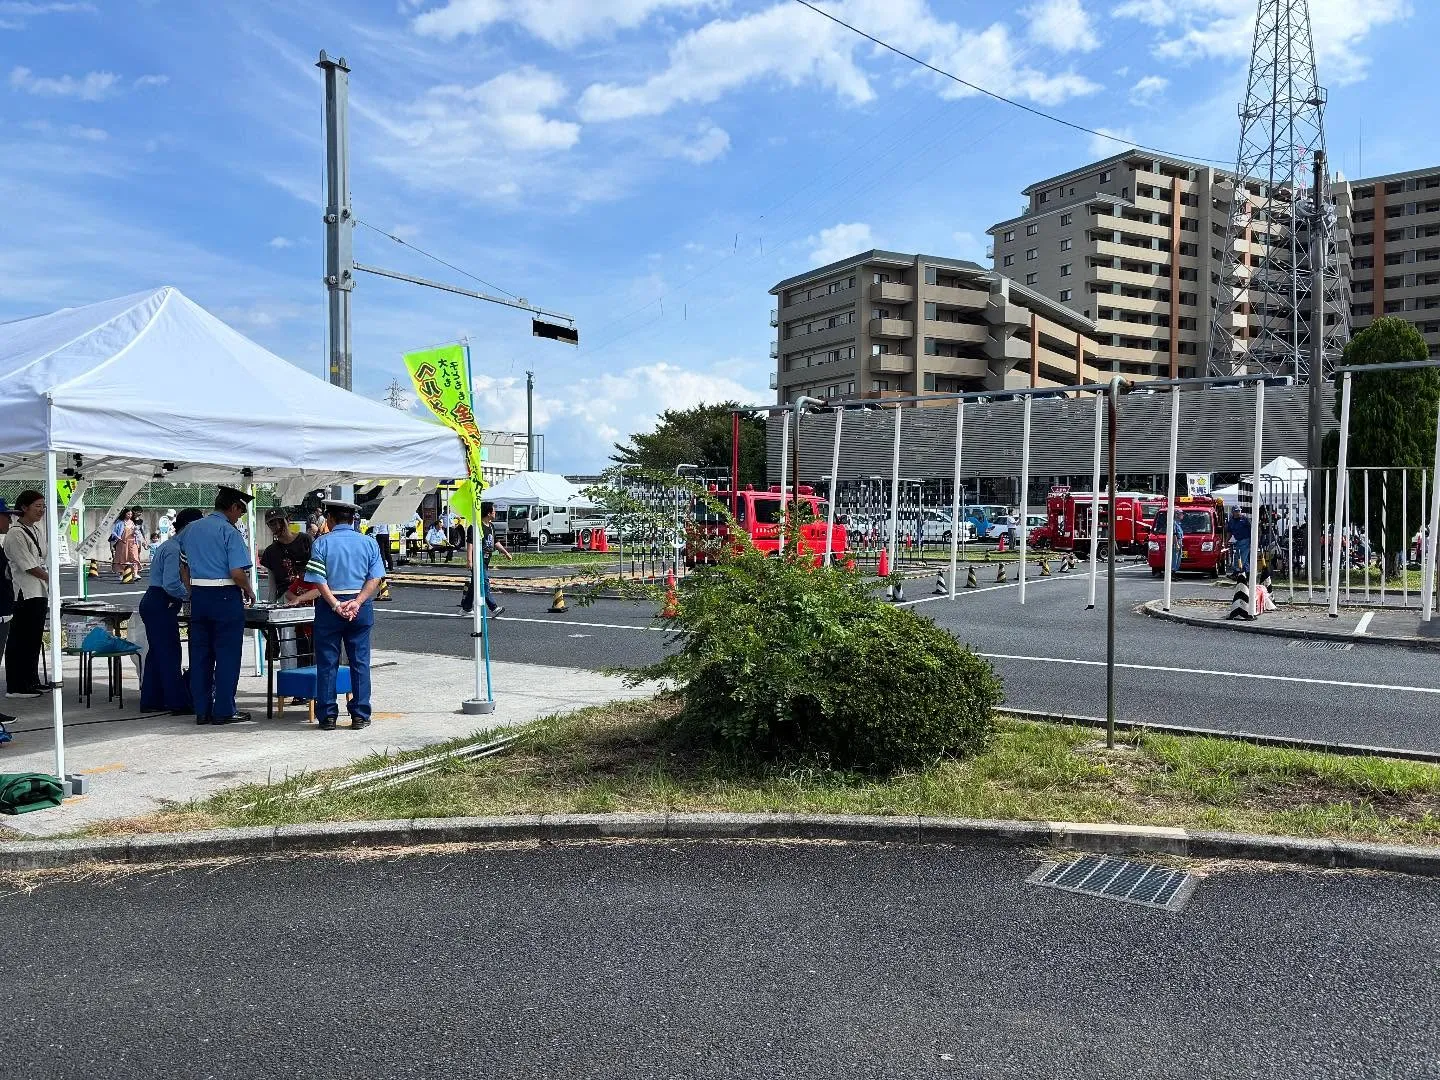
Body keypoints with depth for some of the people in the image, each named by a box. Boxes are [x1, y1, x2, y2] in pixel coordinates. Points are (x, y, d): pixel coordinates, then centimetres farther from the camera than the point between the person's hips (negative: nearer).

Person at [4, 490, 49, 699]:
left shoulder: (38, 530, 13)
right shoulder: (15, 534, -13)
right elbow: (29, 567, -16)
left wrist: (49, 584, 9)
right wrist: (51, 579, -10)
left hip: (39, 593, 8)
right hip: (24, 595, -8)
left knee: (35, 639, 14)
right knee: (20, 640, -2)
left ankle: (31, 681, 24)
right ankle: (15, 687, 5)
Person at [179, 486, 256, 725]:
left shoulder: (191, 530, 12)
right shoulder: (230, 532, -11)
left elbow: (183, 569, 16)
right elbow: (237, 572, -17)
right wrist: (249, 592, -1)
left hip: (198, 596, 7)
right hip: (225, 597, -7)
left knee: (200, 653, 10)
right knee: (227, 655, 0)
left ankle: (201, 710, 15)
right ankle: (224, 711, 4)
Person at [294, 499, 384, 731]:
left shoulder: (322, 543, -3)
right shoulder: (369, 543, 4)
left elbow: (319, 581, -11)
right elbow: (375, 578, -5)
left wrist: (336, 605, -13)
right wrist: (356, 603, -11)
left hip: (329, 608, -2)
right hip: (361, 608, 2)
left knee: (327, 663, 6)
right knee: (360, 662, 6)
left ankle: (327, 716, 9)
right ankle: (360, 716, 7)